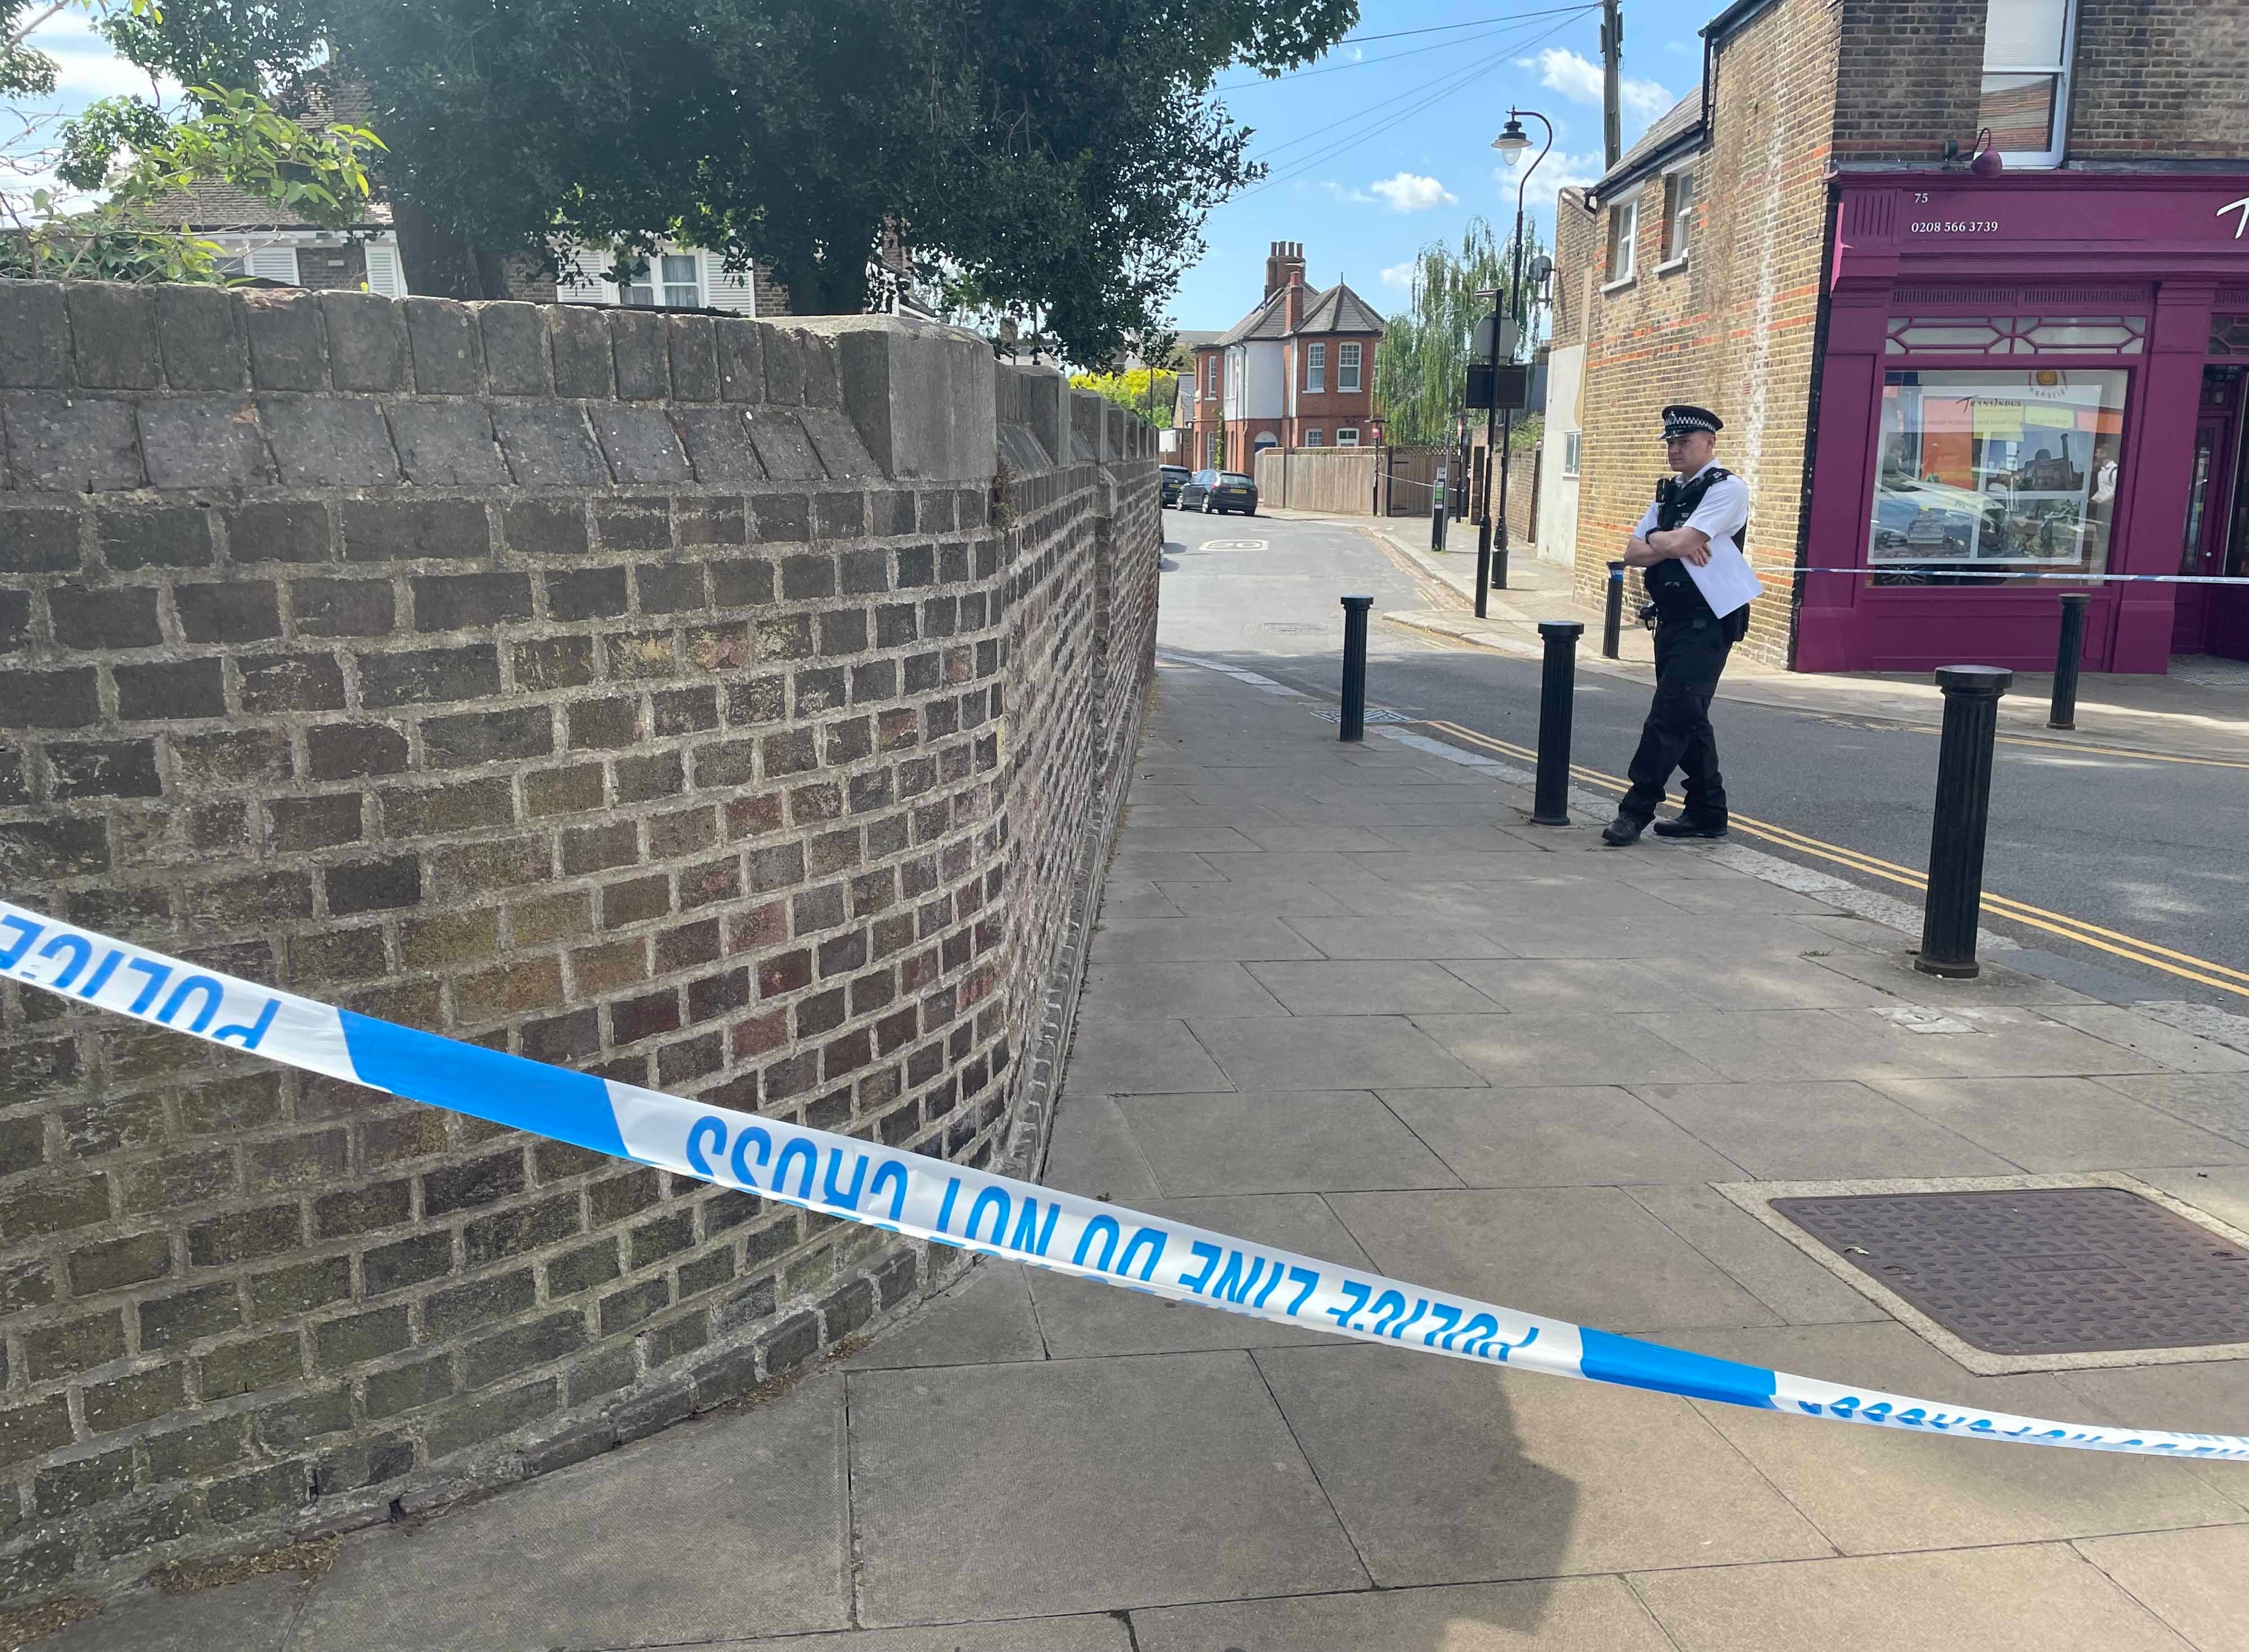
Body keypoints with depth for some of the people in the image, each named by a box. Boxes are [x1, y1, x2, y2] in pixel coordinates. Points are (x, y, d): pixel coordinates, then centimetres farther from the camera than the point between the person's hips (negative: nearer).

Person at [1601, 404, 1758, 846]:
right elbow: (1633, 554, 9)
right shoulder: (1668, 492, 16)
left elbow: (1681, 541, -21)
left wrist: (1657, 538, 0)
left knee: (1670, 712, -12)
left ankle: (1637, 807, -9)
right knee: (1687, 716, 12)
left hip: (1708, 621, -9)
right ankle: (1707, 812, 22)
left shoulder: (1727, 489, -8)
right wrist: (1672, 545, -9)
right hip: (1671, 618, 9)